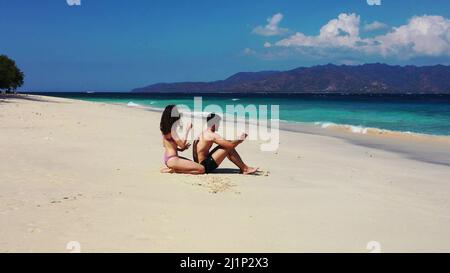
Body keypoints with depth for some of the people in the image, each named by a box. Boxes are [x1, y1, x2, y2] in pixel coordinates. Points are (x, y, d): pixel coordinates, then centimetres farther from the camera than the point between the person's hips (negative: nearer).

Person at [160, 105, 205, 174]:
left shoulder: (165, 128, 10)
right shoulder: (171, 129, -17)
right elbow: (182, 144, -21)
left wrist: (180, 149, 11)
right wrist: (187, 129, -15)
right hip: (172, 159, -10)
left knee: (196, 164, 27)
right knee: (201, 169, -14)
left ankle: (171, 168, 10)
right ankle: (174, 170, -9)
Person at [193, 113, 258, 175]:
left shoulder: (203, 133, 13)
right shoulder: (212, 135, -17)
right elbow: (231, 145, -22)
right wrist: (241, 139, -4)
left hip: (199, 163, 10)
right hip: (205, 166, -10)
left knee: (227, 145, 10)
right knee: (229, 148, -11)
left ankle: (243, 168, 12)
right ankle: (245, 169, -1)